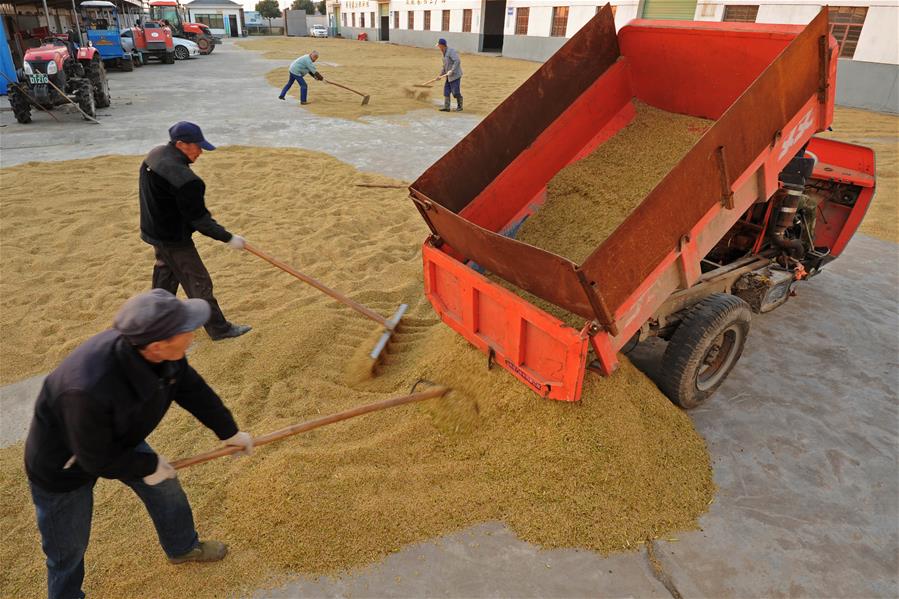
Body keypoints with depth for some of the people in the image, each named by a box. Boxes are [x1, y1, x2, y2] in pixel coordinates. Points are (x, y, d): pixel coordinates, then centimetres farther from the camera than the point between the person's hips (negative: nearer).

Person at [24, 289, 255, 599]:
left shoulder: (163, 353, -27)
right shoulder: (89, 390, -46)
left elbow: (191, 388, -7)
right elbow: (97, 459, -29)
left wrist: (230, 431, 4)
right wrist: (149, 466, -12)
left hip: (117, 441, 7)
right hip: (62, 465, -6)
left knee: (165, 489, 19)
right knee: (69, 549, 13)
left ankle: (182, 547, 48)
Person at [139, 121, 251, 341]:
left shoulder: (154, 155, -3)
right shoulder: (183, 178, -32)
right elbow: (198, 218, -27)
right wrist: (228, 238, -20)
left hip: (155, 229, 10)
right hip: (173, 238, -10)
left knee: (166, 270, 28)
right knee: (198, 282, 1)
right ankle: (218, 329, 12)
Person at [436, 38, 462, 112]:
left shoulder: (451, 51, -15)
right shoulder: (444, 53, 14)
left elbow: (457, 61, -25)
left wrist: (452, 70, -28)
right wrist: (441, 75, 18)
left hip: (455, 75, -9)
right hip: (449, 76, 9)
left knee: (456, 92, -3)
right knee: (446, 91, 6)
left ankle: (459, 106, 13)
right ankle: (446, 107, 10)